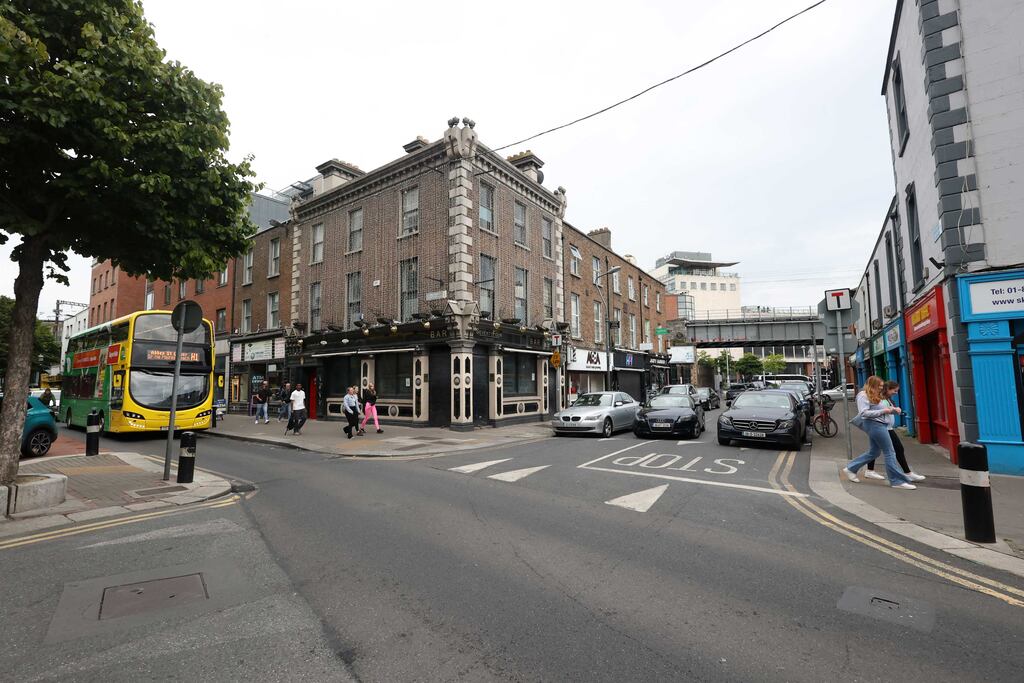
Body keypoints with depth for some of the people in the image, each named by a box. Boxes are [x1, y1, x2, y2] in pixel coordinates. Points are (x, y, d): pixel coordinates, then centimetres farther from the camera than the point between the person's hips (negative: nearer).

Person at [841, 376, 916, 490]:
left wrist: (893, 409, 2)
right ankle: (897, 481, 4)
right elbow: (863, 413, -21)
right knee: (889, 453, -4)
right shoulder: (863, 396, -13)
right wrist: (883, 411, -24)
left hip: (879, 425, 11)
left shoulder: (875, 396, 17)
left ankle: (850, 469, 21)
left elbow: (880, 409, 20)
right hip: (874, 425, -11)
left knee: (873, 452, 16)